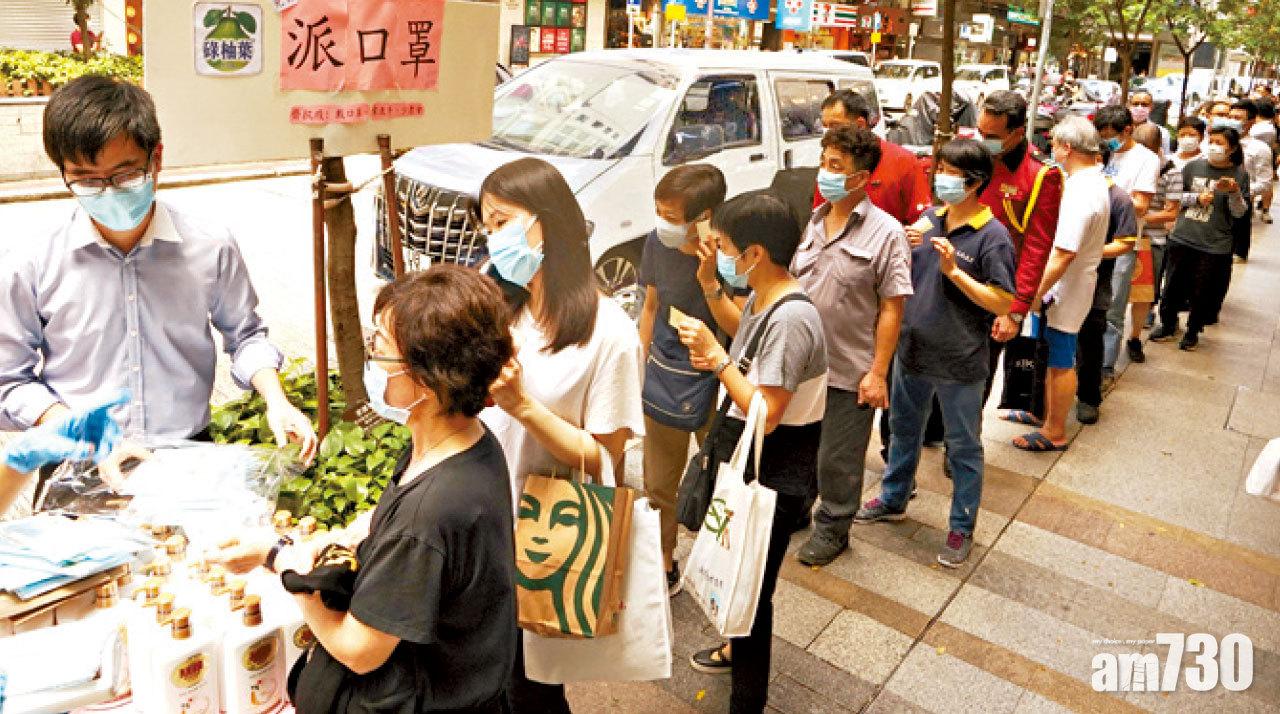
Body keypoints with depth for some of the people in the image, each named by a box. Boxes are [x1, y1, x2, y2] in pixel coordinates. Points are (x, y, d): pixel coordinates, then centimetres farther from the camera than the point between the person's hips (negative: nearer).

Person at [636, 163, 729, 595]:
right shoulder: (658, 244, -7)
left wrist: (710, 277, -34)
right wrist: (639, 367, 12)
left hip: (714, 388, -4)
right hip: (662, 384, 5)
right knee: (658, 487, 18)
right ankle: (663, 567, 39)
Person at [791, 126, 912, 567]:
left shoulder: (885, 233, -12)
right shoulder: (813, 221, 5)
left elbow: (891, 309, -13)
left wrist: (878, 373, -15)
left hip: (849, 373, -5)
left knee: (838, 460, 10)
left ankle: (832, 529, 32)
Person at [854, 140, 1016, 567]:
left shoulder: (992, 236, -15)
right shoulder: (928, 219, 4)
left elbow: (1003, 303, -18)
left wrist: (954, 270, -26)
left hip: (959, 363, -6)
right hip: (912, 350, 6)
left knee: (963, 448, 10)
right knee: (903, 429, 23)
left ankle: (962, 528, 25)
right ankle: (893, 499, 43)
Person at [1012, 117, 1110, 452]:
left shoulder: (1080, 194, -26)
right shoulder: (1094, 180, 6)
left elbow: (1064, 254, -30)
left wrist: (1035, 295, -24)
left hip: (1065, 290, -9)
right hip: (1067, 287, 9)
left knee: (1060, 362, 5)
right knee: (1051, 356, 22)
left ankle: (1055, 433, 19)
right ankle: (1045, 412, 38)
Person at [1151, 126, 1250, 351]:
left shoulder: (1239, 175, -1)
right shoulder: (1194, 166, 3)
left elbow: (1239, 213, -1)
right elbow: (1174, 195, 8)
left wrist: (1234, 192, -18)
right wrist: (1197, 198, -8)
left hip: (1215, 244, -2)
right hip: (1183, 238, 2)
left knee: (1203, 291, 7)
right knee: (1174, 284, 11)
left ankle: (1193, 331, 26)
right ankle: (1168, 325, 31)